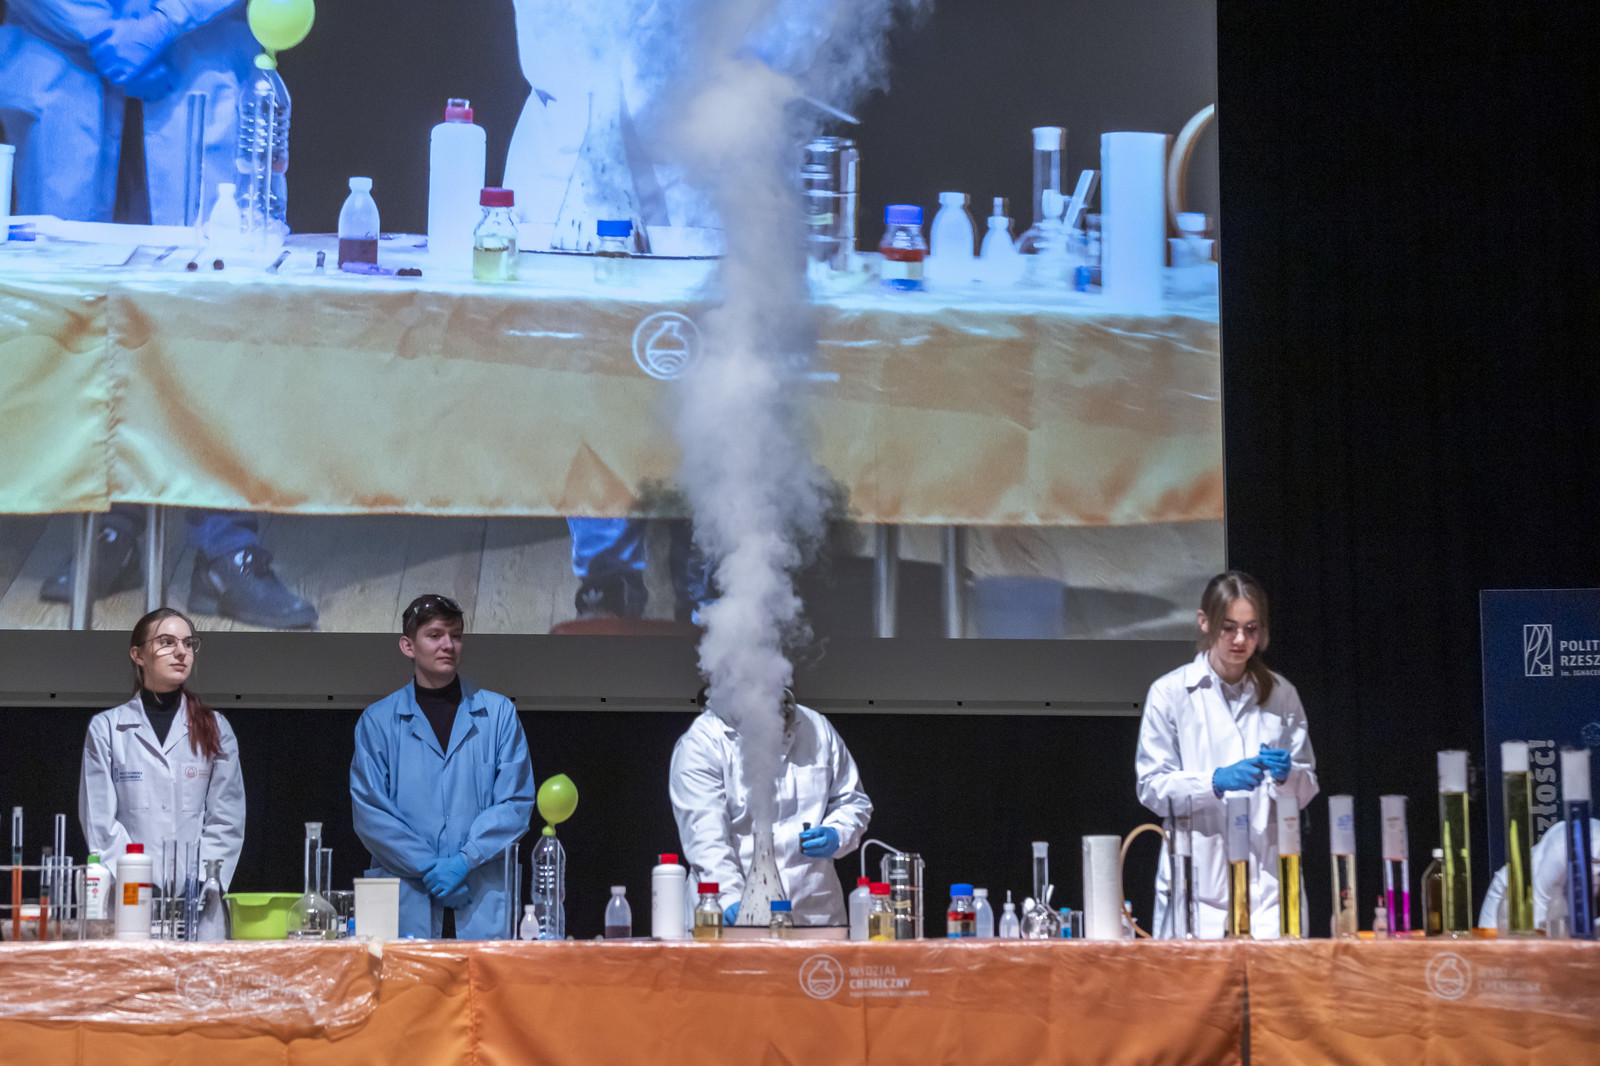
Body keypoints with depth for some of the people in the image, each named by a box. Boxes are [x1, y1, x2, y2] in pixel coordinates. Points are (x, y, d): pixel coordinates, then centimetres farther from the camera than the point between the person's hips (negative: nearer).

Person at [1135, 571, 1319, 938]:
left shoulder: (1281, 694, 14)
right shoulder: (1170, 693, 5)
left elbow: (1307, 789, 15)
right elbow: (1152, 788, -1)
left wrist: (1286, 775, -7)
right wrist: (1215, 782, -15)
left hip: (1269, 878, 2)